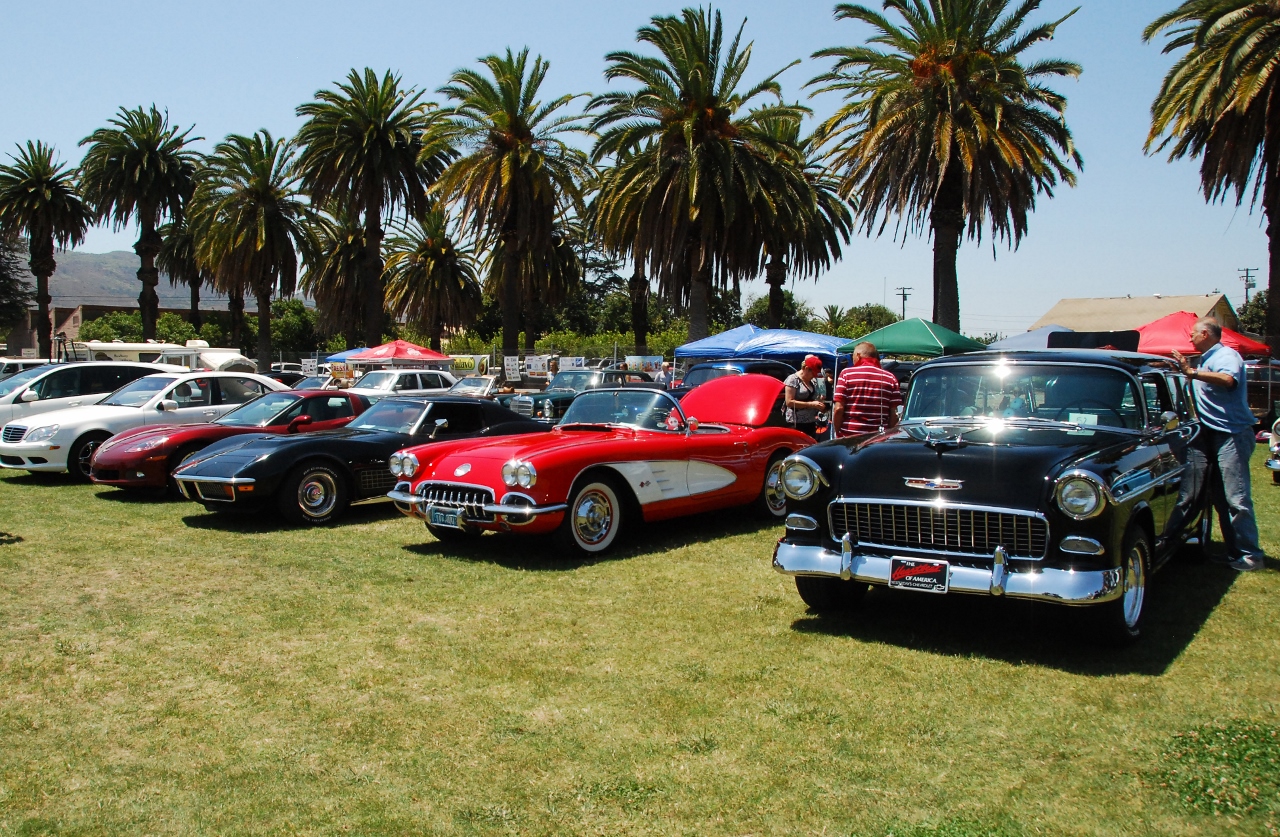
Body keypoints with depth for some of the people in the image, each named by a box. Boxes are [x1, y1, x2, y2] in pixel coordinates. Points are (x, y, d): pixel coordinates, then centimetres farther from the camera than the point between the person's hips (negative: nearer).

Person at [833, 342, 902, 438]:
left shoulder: (847, 374, -1)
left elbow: (838, 409, -6)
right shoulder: (890, 378, 6)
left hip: (849, 437, -2)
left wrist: (838, 433, 4)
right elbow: (895, 413, 2)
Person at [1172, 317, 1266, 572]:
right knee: (1221, 498, 11)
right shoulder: (1207, 360, 18)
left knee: (1237, 499, -10)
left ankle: (1250, 555, -6)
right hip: (1216, 435, 10)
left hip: (1232, 435, -10)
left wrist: (1192, 372, -34)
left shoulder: (1226, 355, -10)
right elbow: (1204, 388, 33)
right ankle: (1234, 552, 17)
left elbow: (1228, 380, -33)